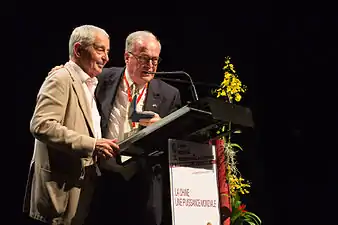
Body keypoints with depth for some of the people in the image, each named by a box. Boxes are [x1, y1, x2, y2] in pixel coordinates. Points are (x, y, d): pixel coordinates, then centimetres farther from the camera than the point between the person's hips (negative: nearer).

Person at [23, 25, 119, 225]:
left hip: (82, 182, 9)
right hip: (62, 185, -9)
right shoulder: (61, 79, -10)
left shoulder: (88, 84, 19)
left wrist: (100, 148, 6)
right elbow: (41, 126, -23)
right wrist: (91, 145, -26)